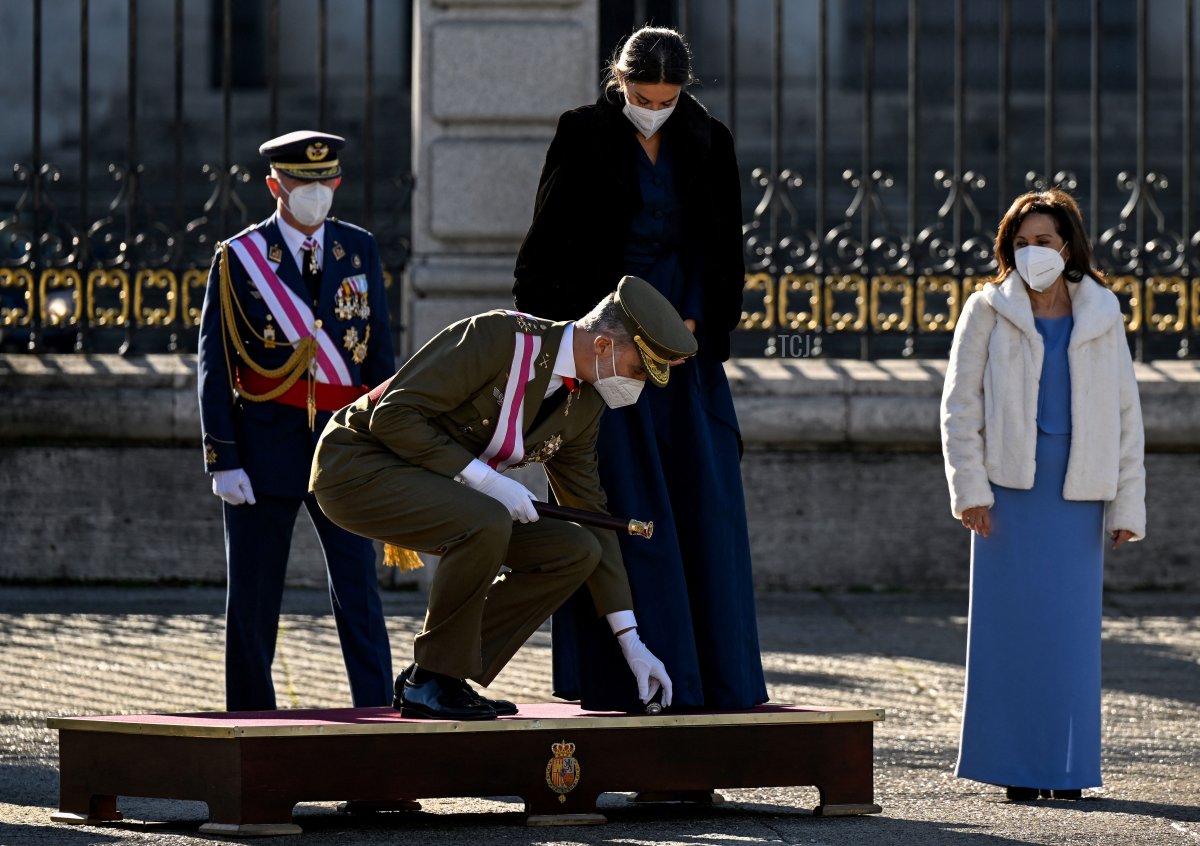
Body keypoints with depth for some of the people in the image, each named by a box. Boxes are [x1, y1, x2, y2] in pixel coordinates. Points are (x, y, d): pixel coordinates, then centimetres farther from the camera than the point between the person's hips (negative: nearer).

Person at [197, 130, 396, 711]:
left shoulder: (359, 251, 9)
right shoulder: (238, 259, 0)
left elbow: (379, 356, 12)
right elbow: (214, 367, -2)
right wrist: (223, 460, -9)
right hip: (264, 445, -2)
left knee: (358, 588, -4)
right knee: (254, 598, 3)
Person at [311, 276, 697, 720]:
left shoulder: (584, 407, 3)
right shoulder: (499, 337, -23)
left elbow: (590, 513, 9)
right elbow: (394, 416, -24)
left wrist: (631, 642, 6)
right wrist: (483, 478, -28)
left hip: (435, 483, 9)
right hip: (360, 465, -9)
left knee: (574, 551, -2)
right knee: (488, 524, -34)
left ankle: (439, 681, 1)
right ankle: (431, 682, -16)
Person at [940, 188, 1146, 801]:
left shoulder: (1102, 319, 8)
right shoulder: (989, 312, 4)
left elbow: (1125, 415, 9)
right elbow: (960, 406, 3)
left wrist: (1127, 506, 5)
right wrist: (969, 490, -7)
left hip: (1078, 497, 1)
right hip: (1009, 491, -1)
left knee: (1073, 628, 0)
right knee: (1011, 625, -2)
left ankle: (1067, 768, 7)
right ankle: (1018, 766, 4)